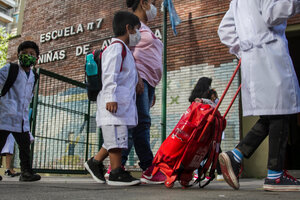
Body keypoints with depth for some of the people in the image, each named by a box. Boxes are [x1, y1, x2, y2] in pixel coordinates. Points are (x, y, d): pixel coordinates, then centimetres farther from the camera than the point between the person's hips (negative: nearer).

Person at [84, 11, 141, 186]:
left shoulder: (124, 50, 27)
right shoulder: (117, 47, -6)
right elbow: (109, 75, -17)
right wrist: (111, 97, -25)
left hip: (124, 104, 10)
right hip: (114, 103, -10)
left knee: (117, 140, 10)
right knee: (117, 139, -7)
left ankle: (95, 162, 20)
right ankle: (117, 174, -1)